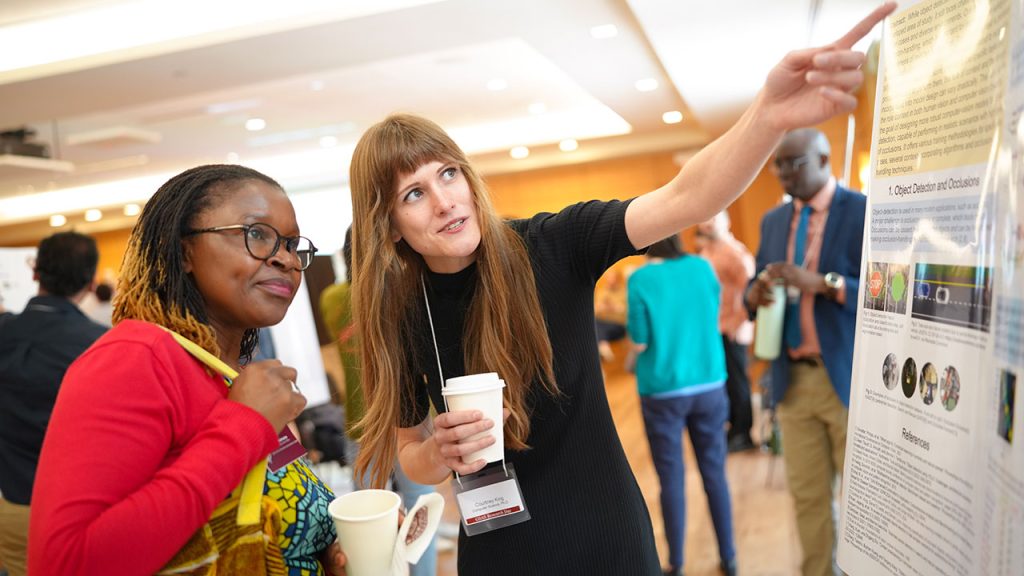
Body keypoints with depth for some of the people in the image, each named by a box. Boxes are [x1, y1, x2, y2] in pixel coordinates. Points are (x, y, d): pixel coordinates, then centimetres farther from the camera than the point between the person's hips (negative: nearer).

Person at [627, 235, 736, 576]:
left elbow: (640, 343, -9)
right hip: (709, 384, 3)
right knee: (714, 472, 13)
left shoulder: (640, 280, -12)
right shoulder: (703, 267, 0)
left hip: (663, 390, -3)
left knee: (672, 478, 7)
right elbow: (712, 321, 12)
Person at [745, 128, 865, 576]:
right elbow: (759, 286, 14)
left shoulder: (866, 211, -7)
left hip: (849, 377, -5)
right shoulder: (773, 221, 12)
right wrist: (755, 292, -9)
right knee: (807, 494, 12)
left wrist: (824, 283, -26)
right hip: (793, 379, 5)